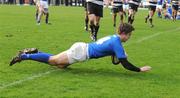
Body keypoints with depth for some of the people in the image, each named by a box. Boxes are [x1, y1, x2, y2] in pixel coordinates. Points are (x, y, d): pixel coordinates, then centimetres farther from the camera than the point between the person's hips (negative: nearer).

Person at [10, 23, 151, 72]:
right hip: (81, 52, -9)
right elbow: (125, 64, -16)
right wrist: (140, 69, -10)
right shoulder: (117, 43, -15)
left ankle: (33, 52, 16)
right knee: (54, 61, -3)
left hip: (81, 47, 9)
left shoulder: (113, 38, 14)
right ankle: (24, 56, -1)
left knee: (57, 64, 16)